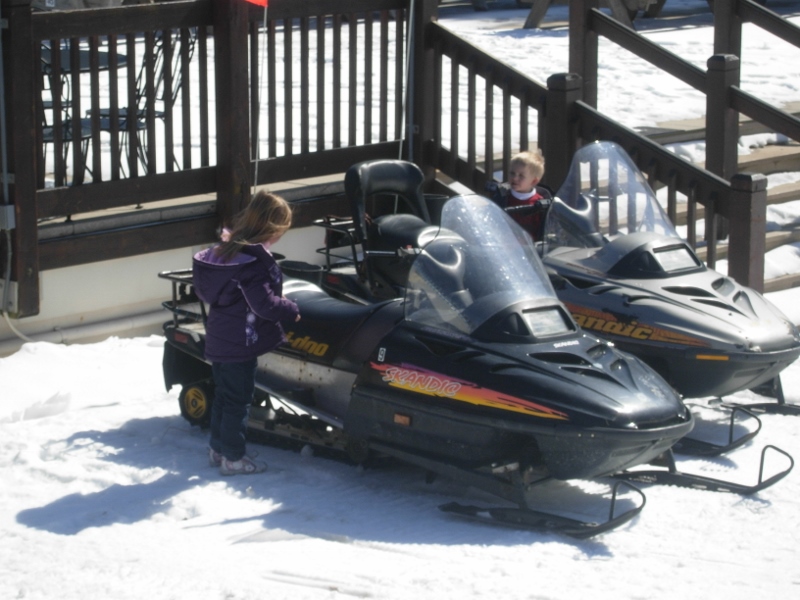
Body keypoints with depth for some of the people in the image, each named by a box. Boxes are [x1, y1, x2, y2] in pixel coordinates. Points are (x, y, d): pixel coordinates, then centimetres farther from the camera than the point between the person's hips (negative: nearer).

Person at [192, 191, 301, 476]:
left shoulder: (224, 249, 4)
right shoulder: (254, 260, -24)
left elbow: (205, 291, 14)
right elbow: (264, 304, -27)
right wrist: (291, 309, -9)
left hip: (218, 339, 9)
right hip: (240, 343, -9)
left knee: (223, 395, 20)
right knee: (238, 400, 3)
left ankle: (218, 448, 30)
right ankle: (233, 458, 11)